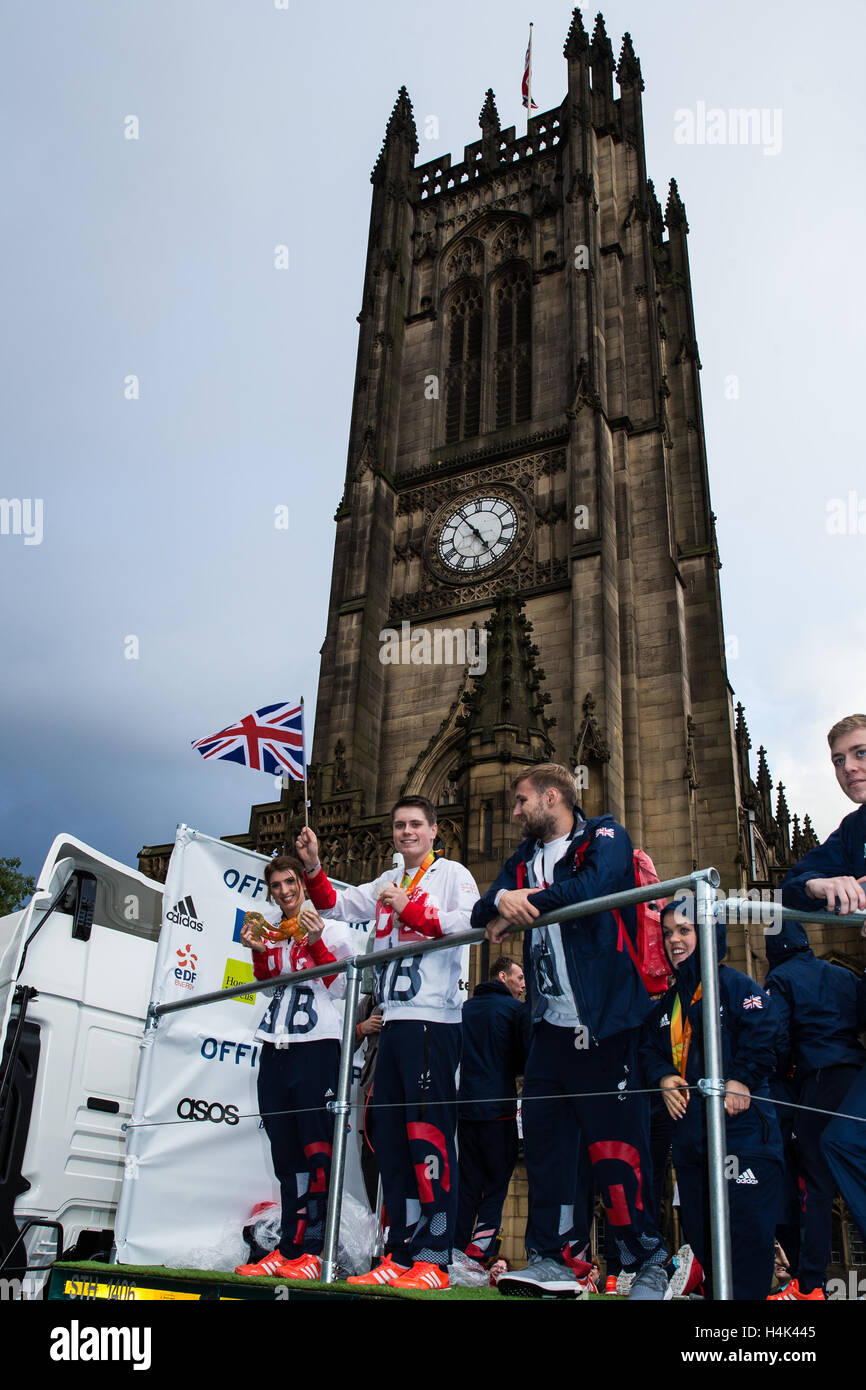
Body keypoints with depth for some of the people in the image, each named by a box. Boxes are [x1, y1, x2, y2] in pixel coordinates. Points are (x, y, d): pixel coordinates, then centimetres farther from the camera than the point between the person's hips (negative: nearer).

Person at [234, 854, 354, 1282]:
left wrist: (315, 943, -16)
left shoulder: (331, 929, 2)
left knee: (316, 1148, -8)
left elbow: (339, 987, -4)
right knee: (284, 1152, 6)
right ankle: (289, 1249, 11)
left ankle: (314, 1250, -5)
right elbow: (269, 986, 18)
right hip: (275, 1049, 5)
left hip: (316, 1046, -5)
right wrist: (259, 952, 2)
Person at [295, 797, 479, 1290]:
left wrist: (409, 910, -11)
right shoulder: (388, 883, 22)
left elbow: (471, 921, -14)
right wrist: (313, 867, 4)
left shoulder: (452, 874, 2)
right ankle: (400, 1254, 15)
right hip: (394, 1020, 7)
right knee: (391, 1135, 8)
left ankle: (434, 1259, -5)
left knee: (429, 1131, -10)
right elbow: (337, 905, 19)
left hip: (435, 1019, -7)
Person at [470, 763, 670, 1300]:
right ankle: (549, 1258, 16)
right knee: (544, 1140, 6)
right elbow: (483, 913, 8)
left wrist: (523, 904, -11)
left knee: (615, 1144, -2)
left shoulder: (605, 837, -1)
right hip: (549, 1023, 6)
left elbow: (592, 887, -21)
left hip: (604, 1022, -6)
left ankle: (651, 1261, 12)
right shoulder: (525, 859, 19)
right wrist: (502, 898, -15)